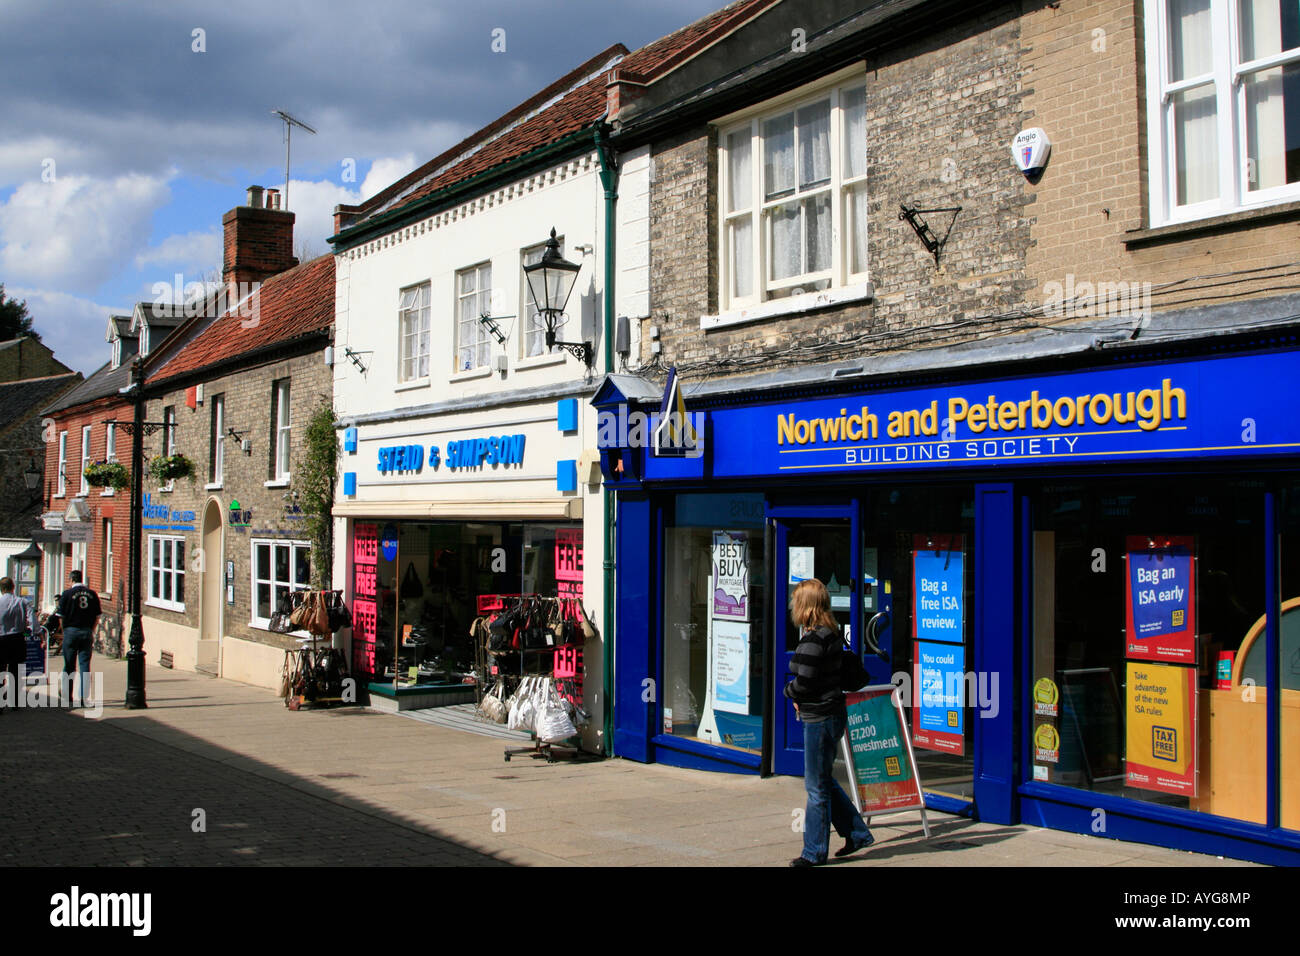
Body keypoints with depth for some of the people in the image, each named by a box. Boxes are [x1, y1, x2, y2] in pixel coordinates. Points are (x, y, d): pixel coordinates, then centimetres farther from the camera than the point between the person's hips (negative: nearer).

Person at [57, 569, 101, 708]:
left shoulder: (67, 594, -5)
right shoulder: (92, 594, 4)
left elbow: (61, 616, -5)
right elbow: (97, 617, 6)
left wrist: (64, 630, 9)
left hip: (71, 631, -2)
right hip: (87, 632, 2)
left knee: (68, 665, 10)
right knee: (85, 665, 3)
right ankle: (84, 697, -2)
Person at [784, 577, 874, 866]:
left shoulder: (813, 640, -21)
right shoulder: (831, 633, 8)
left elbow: (803, 684, -20)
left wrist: (788, 690, 1)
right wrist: (800, 697, 6)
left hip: (820, 719, -10)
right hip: (832, 713, 10)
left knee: (817, 786, 1)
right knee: (824, 781, 20)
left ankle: (814, 852, 12)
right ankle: (857, 834, 28)